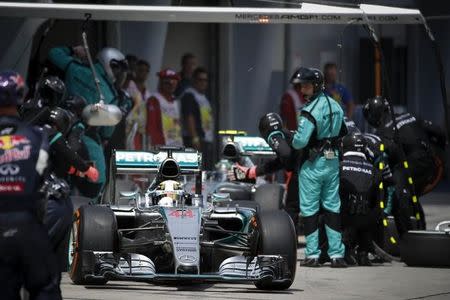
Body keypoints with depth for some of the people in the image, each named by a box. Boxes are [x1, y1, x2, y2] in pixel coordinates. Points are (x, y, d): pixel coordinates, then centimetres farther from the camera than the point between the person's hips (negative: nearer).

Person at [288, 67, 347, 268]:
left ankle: (312, 254, 3)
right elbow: (343, 132, 18)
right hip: (333, 162, 7)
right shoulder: (335, 106, 8)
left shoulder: (311, 111, -19)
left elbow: (300, 141, -23)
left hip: (313, 164, -7)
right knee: (332, 207, 9)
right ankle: (336, 254, 6)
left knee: (309, 208, 2)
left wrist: (293, 141, -3)